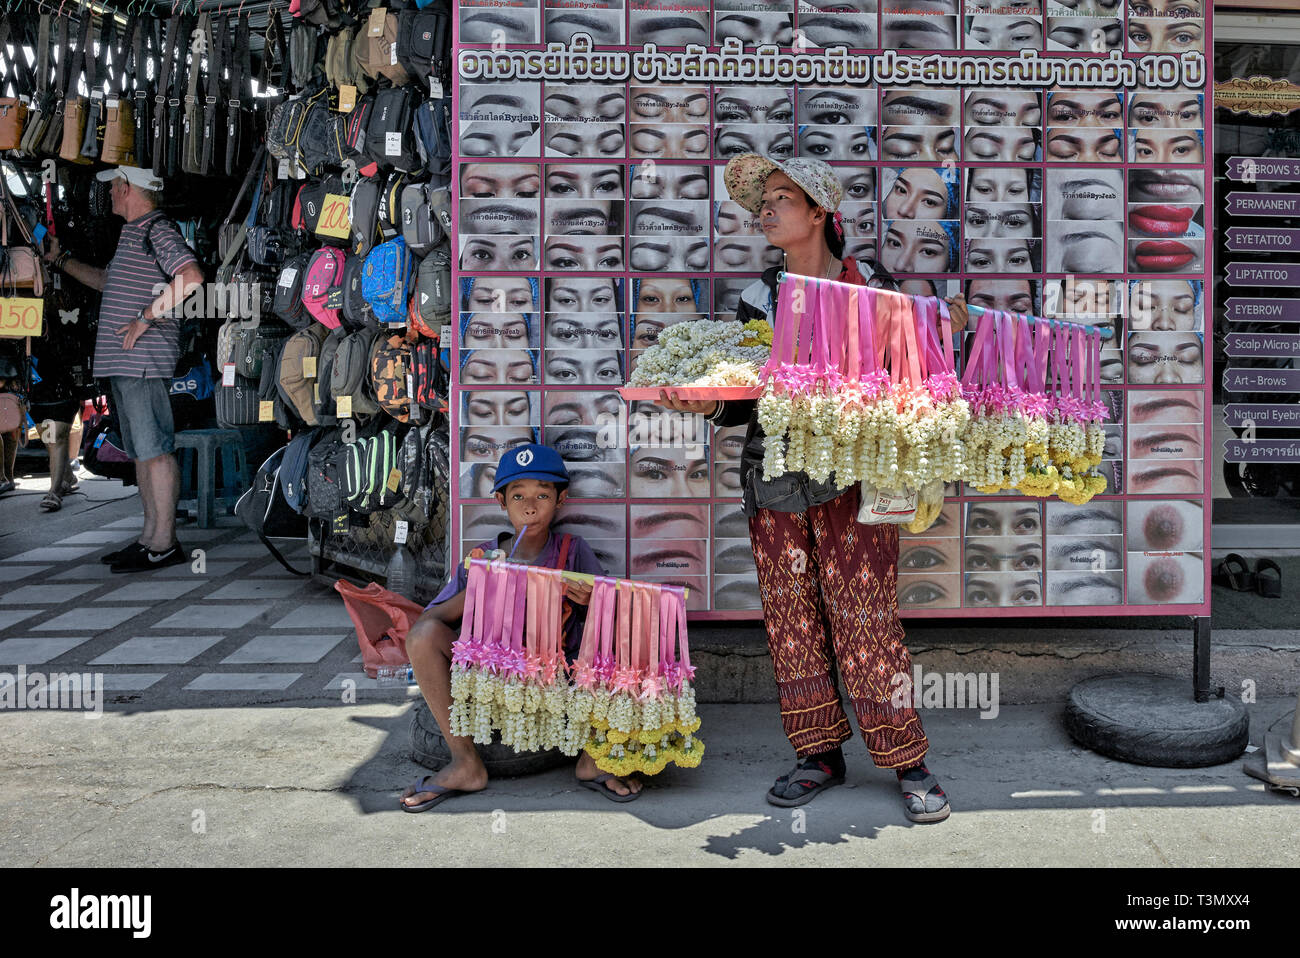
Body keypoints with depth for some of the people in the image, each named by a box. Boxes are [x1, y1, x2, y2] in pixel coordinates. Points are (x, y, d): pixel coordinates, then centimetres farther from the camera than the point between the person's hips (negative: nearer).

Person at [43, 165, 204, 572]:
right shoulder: (133, 233, 24)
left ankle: (164, 543, -7)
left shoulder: (159, 230, -8)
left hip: (145, 358, -10)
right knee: (140, 451, 11)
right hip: (124, 361, 10)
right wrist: (62, 260, 42)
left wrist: (146, 318, -20)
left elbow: (191, 277, -25)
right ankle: (150, 536, 16)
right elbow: (108, 282, 39)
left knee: (155, 450, -9)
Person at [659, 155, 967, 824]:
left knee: (865, 619, -5)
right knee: (791, 619, 6)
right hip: (776, 477, 4)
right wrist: (705, 404, -11)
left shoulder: (871, 286, 2)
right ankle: (821, 754, 21)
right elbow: (743, 399, 8)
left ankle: (908, 763, 10)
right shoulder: (760, 297, 10)